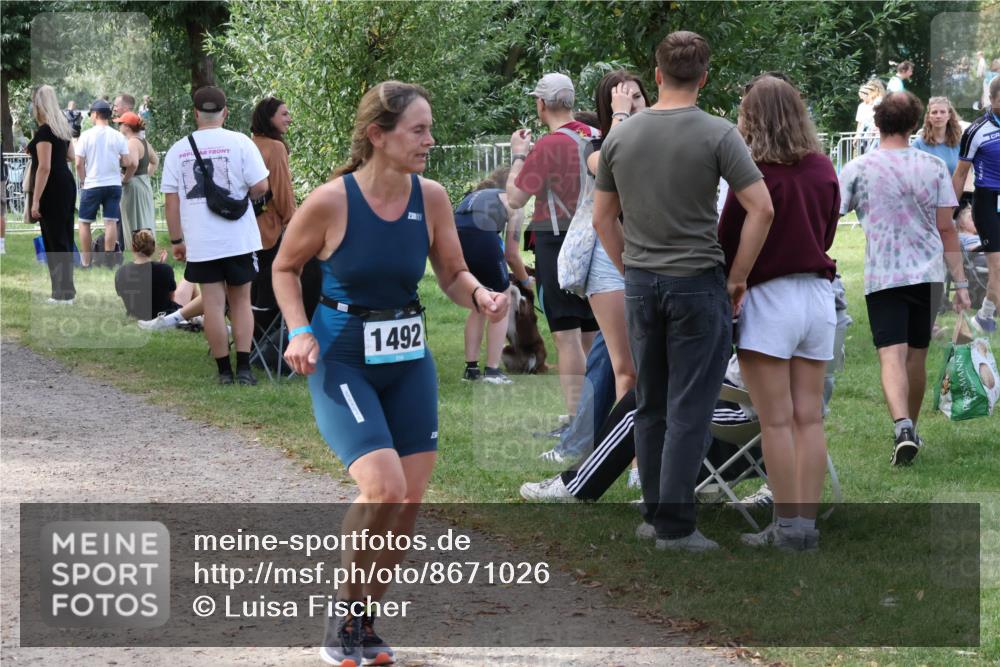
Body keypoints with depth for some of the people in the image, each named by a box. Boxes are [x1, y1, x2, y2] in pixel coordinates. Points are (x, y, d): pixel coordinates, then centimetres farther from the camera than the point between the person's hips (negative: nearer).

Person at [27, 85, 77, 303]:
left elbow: (44, 167, -22)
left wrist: (36, 200, -21)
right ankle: (66, 289, 18)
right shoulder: (63, 127, 10)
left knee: (55, 240, -5)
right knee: (64, 238, 13)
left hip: (52, 189, -9)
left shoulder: (44, 130, -18)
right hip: (67, 185, 9)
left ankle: (63, 293, -3)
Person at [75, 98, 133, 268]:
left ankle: (86, 261, 9)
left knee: (84, 222, 9)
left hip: (92, 185, -2)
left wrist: (83, 181, 5)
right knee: (111, 222, 2)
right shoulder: (118, 136, 0)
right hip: (113, 184, 2)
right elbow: (127, 162, -3)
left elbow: (79, 163, -9)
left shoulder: (86, 135, -7)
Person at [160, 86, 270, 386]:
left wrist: (177, 240, 11)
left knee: (213, 304, 4)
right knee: (241, 301, 10)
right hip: (237, 239, -1)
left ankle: (225, 371, 7)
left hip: (200, 242, 1)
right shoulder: (239, 143, -5)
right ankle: (244, 368, 2)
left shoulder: (177, 150, 3)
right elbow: (260, 187, -7)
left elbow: (171, 200, 3)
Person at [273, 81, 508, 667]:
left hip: (409, 360, 5)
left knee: (410, 500, 4)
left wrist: (481, 296, -14)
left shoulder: (431, 198, -5)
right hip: (340, 360, -5)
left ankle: (365, 619, 24)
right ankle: (344, 612, 1)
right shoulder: (331, 202, -16)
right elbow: (284, 269, 0)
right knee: (384, 487, -22)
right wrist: (299, 331, -14)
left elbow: (452, 273, 7)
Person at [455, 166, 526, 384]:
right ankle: (492, 370, 9)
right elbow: (511, 254, 16)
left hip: (453, 235, 5)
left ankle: (471, 368, 21)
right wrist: (525, 280, 34)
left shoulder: (474, 195, 36)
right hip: (483, 237, -5)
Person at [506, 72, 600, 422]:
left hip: (557, 244, -7)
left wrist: (518, 155, 4)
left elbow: (515, 198, -11)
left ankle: (575, 419, -10)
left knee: (567, 336, -7)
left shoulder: (548, 146, -15)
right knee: (591, 335, 15)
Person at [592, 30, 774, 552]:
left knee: (651, 407, 14)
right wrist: (737, 277, -5)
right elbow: (761, 209, -15)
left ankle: (654, 512, 19)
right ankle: (675, 525, -4)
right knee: (688, 411, -2)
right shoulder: (717, 134, -11)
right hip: (697, 285, -4)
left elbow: (603, 218, 9)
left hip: (640, 286, 4)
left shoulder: (621, 136, 2)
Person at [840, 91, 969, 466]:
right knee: (917, 356, 15)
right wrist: (960, 282, 5)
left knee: (892, 355, -10)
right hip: (927, 274, 3)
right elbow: (947, 229, 1)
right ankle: (911, 430, 28)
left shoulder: (858, 170, -5)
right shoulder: (933, 167, 0)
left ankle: (902, 426, -31)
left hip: (883, 276, -3)